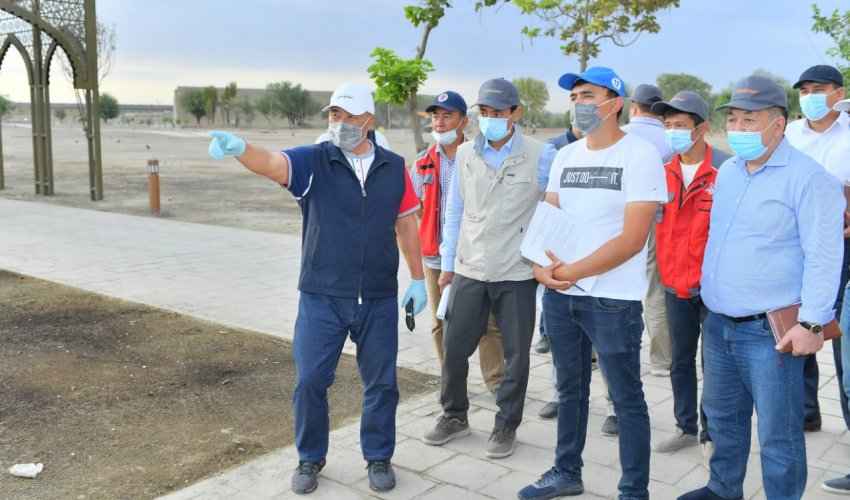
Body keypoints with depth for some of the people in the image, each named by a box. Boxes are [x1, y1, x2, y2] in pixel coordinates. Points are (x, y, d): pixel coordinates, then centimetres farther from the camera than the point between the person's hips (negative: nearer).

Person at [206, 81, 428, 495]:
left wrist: (417, 279, 9)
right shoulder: (312, 162, -4)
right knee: (310, 380, 4)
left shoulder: (394, 168, 4)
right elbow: (272, 163, -24)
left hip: (379, 298, 2)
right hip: (321, 297, -1)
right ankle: (310, 458, 26)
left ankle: (378, 457, 31)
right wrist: (238, 147, -46)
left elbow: (407, 224, 11)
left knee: (381, 381, 10)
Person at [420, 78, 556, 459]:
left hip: (517, 274, -3)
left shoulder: (540, 156, -7)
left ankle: (506, 425, 26)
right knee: (453, 346, 9)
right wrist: (448, 263, 9)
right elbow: (455, 211, 10)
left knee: (516, 353, 7)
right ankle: (455, 416, 30)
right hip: (469, 270, 3)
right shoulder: (465, 154, 4)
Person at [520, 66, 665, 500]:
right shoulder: (565, 156, 10)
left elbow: (632, 239, -16)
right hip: (559, 296, 6)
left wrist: (573, 271, -19)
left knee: (626, 398, 5)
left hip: (612, 299, -6)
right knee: (570, 388, 18)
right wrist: (541, 266, -10)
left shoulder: (640, 154, -9)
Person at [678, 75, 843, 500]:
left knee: (778, 433, 3)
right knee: (722, 415, 21)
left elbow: (823, 257, -15)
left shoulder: (808, 178, -13)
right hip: (717, 324, 8)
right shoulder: (727, 172, 10)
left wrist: (812, 323, -18)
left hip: (770, 330, -7)